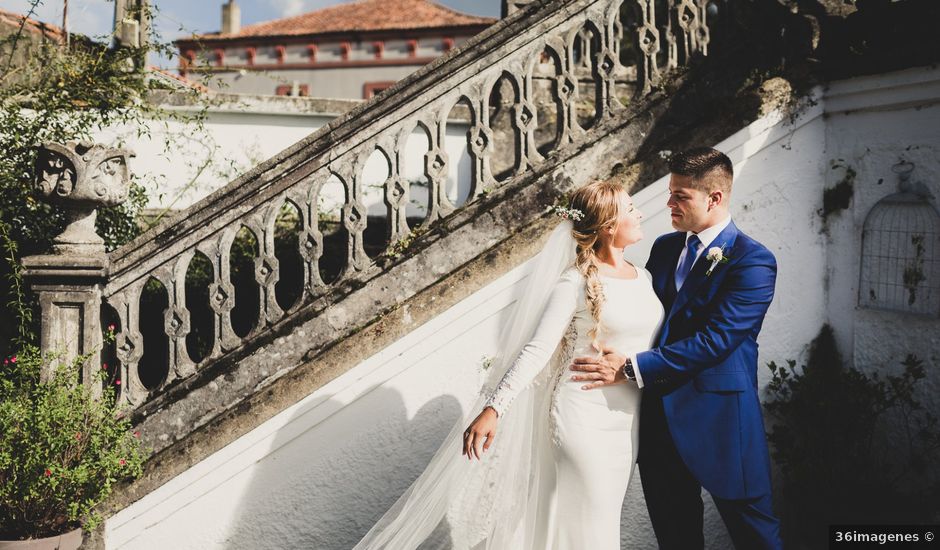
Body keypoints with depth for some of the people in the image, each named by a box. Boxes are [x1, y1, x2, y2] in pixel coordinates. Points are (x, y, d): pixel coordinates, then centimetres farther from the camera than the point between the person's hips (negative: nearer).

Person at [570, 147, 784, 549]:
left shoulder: (752, 261, -13)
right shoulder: (664, 247, 10)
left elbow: (715, 339, -21)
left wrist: (632, 367, -23)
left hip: (719, 418, -6)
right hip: (660, 413, 6)